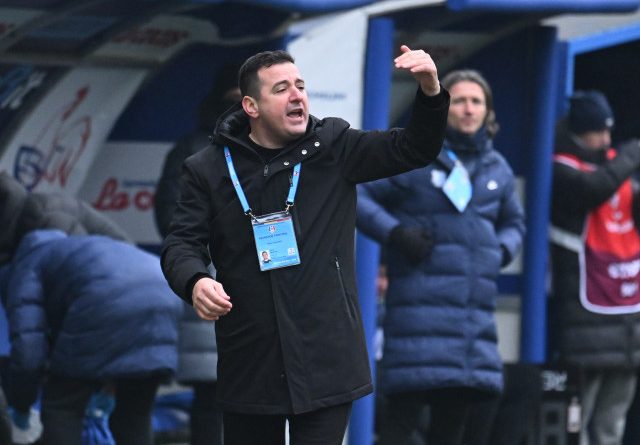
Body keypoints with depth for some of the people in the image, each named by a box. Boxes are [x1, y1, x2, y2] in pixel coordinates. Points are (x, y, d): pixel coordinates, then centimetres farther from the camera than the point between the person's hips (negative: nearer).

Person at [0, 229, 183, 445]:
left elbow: (28, 348, 8)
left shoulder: (26, 267, 21)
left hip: (109, 306, -7)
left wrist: (20, 406, 23)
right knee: (134, 414, 22)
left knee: (61, 408, 10)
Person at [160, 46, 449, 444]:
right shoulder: (209, 169, 3)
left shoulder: (334, 147, 3)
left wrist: (430, 93, -22)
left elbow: (414, 150, -3)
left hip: (326, 359, -1)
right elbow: (182, 243, 0)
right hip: (249, 364, 1)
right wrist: (195, 281, -24)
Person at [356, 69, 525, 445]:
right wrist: (395, 232, -11)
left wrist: (502, 251, 9)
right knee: (405, 412, -9)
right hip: (420, 300, -6)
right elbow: (357, 195, 2)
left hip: (476, 307, 6)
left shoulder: (498, 169, 16)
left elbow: (514, 223, 30)